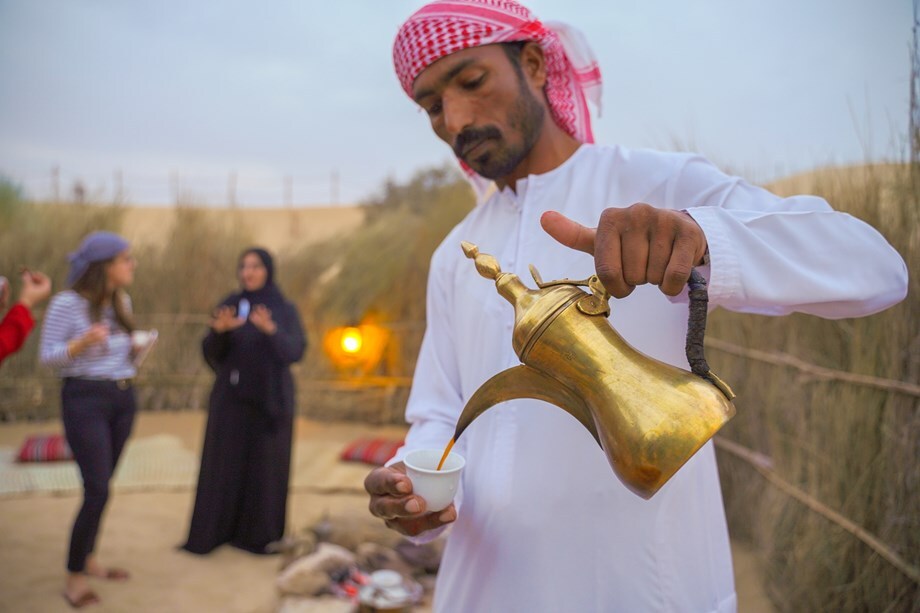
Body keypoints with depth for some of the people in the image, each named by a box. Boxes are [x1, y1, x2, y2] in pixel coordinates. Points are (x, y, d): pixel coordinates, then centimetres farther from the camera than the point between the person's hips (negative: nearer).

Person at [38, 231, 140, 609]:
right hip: (84, 399, -7)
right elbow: (47, 357, -11)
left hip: (123, 398, 7)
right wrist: (83, 342, -27)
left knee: (102, 487, 13)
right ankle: (74, 576, 7)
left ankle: (88, 558, 29)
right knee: (97, 491, -8)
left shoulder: (122, 302, 7)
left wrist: (136, 349, -2)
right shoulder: (67, 303, -13)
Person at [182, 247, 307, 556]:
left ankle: (262, 534, 13)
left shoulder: (285, 310, -1)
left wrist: (271, 329, -33)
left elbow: (295, 351, -15)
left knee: (265, 464, 2)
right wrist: (219, 330, -24)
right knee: (223, 463, 2)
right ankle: (215, 531, 12)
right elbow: (212, 354, -2)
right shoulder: (228, 306, 4)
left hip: (269, 398, -2)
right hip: (231, 397, 2)